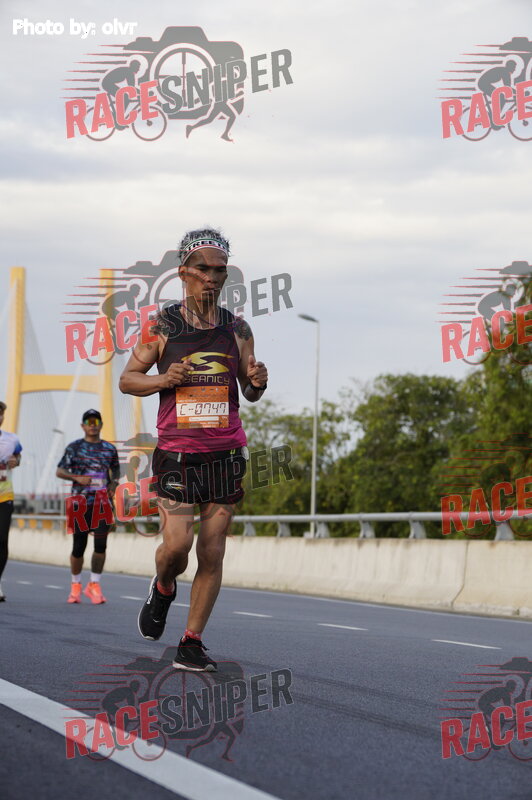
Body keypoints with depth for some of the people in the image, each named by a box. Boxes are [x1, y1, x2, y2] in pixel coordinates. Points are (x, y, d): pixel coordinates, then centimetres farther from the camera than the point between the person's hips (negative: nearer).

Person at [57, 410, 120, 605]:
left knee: (101, 544, -10)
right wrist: (77, 478, -14)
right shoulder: (74, 447, 3)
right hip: (80, 503, -1)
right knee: (79, 546, 3)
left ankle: (94, 584, -1)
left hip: (102, 502, 1)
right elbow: (59, 471, 3)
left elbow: (116, 471, 24)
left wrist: (113, 484, 3)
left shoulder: (109, 449, 10)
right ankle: (76, 585, 20)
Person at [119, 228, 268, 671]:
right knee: (176, 544, -12)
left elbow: (249, 394, 15)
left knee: (212, 553, 0)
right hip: (177, 454, -2)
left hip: (225, 455, 2)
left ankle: (192, 644, 10)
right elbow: (127, 379, 6)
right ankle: (163, 589, 23)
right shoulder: (162, 326, 0)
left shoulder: (237, 329, 7)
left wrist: (257, 383, -9)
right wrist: (164, 379, -12)